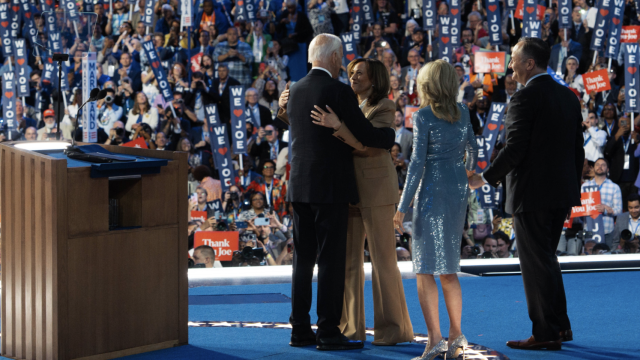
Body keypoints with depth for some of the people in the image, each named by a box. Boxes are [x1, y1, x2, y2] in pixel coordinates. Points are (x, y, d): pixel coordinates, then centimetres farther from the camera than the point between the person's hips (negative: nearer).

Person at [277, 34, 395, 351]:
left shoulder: (295, 91, 10)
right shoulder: (339, 92, -12)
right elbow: (366, 135, -12)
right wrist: (392, 134, 8)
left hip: (299, 186, 7)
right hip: (331, 188, -7)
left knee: (303, 259, 11)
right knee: (331, 261, -3)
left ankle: (300, 330, 13)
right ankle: (328, 332, -3)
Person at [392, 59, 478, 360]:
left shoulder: (423, 117, -10)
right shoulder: (462, 112, 7)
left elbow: (417, 162, -15)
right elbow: (472, 148, 19)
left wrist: (402, 206, -12)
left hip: (432, 190, -6)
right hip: (458, 189, 6)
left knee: (425, 267, -3)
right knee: (448, 267, 15)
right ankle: (455, 333, 14)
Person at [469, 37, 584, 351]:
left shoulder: (525, 98, -15)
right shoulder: (568, 96, 10)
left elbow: (514, 149, -18)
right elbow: (577, 149, 13)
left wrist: (485, 179, -7)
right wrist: (572, 190, 20)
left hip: (531, 195, -8)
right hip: (560, 194, 8)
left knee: (537, 264, -2)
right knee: (546, 260, 19)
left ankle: (546, 334, 2)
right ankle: (560, 325, 23)